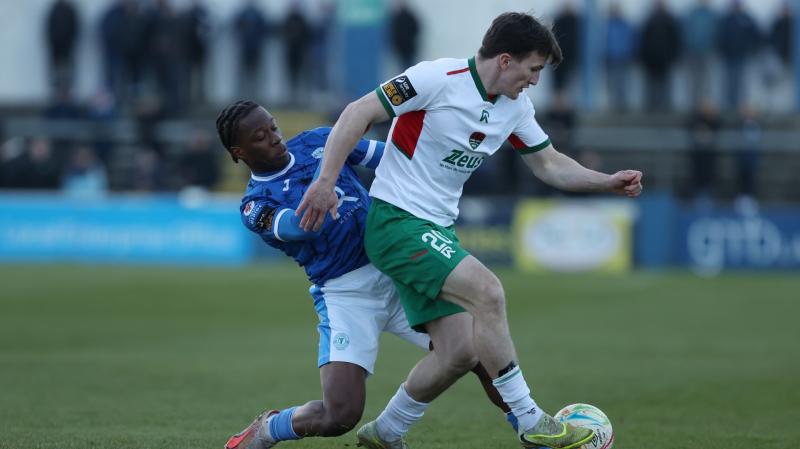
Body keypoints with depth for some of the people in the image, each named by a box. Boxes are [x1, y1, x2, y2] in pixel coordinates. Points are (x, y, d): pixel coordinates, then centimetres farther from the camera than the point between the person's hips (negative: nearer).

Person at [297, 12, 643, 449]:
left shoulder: (516, 105, 7)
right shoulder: (438, 78, -18)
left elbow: (549, 163, 18)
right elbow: (358, 113, -17)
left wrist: (608, 181, 4)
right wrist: (326, 180, -23)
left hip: (438, 231, 9)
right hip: (396, 220, -9)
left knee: (460, 351, 1)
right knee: (487, 291, -25)